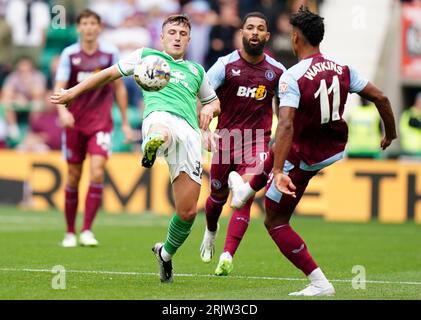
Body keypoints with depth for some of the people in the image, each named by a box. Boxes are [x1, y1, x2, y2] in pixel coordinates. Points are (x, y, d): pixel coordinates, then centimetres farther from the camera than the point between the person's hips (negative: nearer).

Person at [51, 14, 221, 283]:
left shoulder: (197, 71, 32)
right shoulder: (146, 55, 25)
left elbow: (214, 102, 42)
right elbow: (111, 73, 32)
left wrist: (209, 109, 17)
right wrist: (73, 92, 31)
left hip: (190, 131, 3)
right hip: (160, 116, -3)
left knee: (188, 211, -1)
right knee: (161, 133, -47)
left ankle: (166, 253, 24)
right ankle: (153, 145, -82)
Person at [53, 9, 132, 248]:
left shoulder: (111, 53, 0)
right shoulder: (69, 54, -3)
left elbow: (119, 88, 9)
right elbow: (59, 89, -8)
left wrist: (125, 122, 10)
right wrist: (62, 111, -28)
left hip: (101, 123, -1)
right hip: (74, 124, 1)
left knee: (97, 172, -17)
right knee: (74, 177, 5)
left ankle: (87, 230, -13)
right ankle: (70, 232, 17)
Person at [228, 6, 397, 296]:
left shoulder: (292, 77, -25)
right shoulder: (343, 69, -8)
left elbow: (286, 126, -35)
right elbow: (380, 98, -3)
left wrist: (278, 171, -39)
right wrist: (390, 133, 14)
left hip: (304, 159, -7)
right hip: (336, 149, 7)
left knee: (276, 222, 8)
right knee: (276, 153, 38)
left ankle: (320, 283, 0)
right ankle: (246, 191, 63)